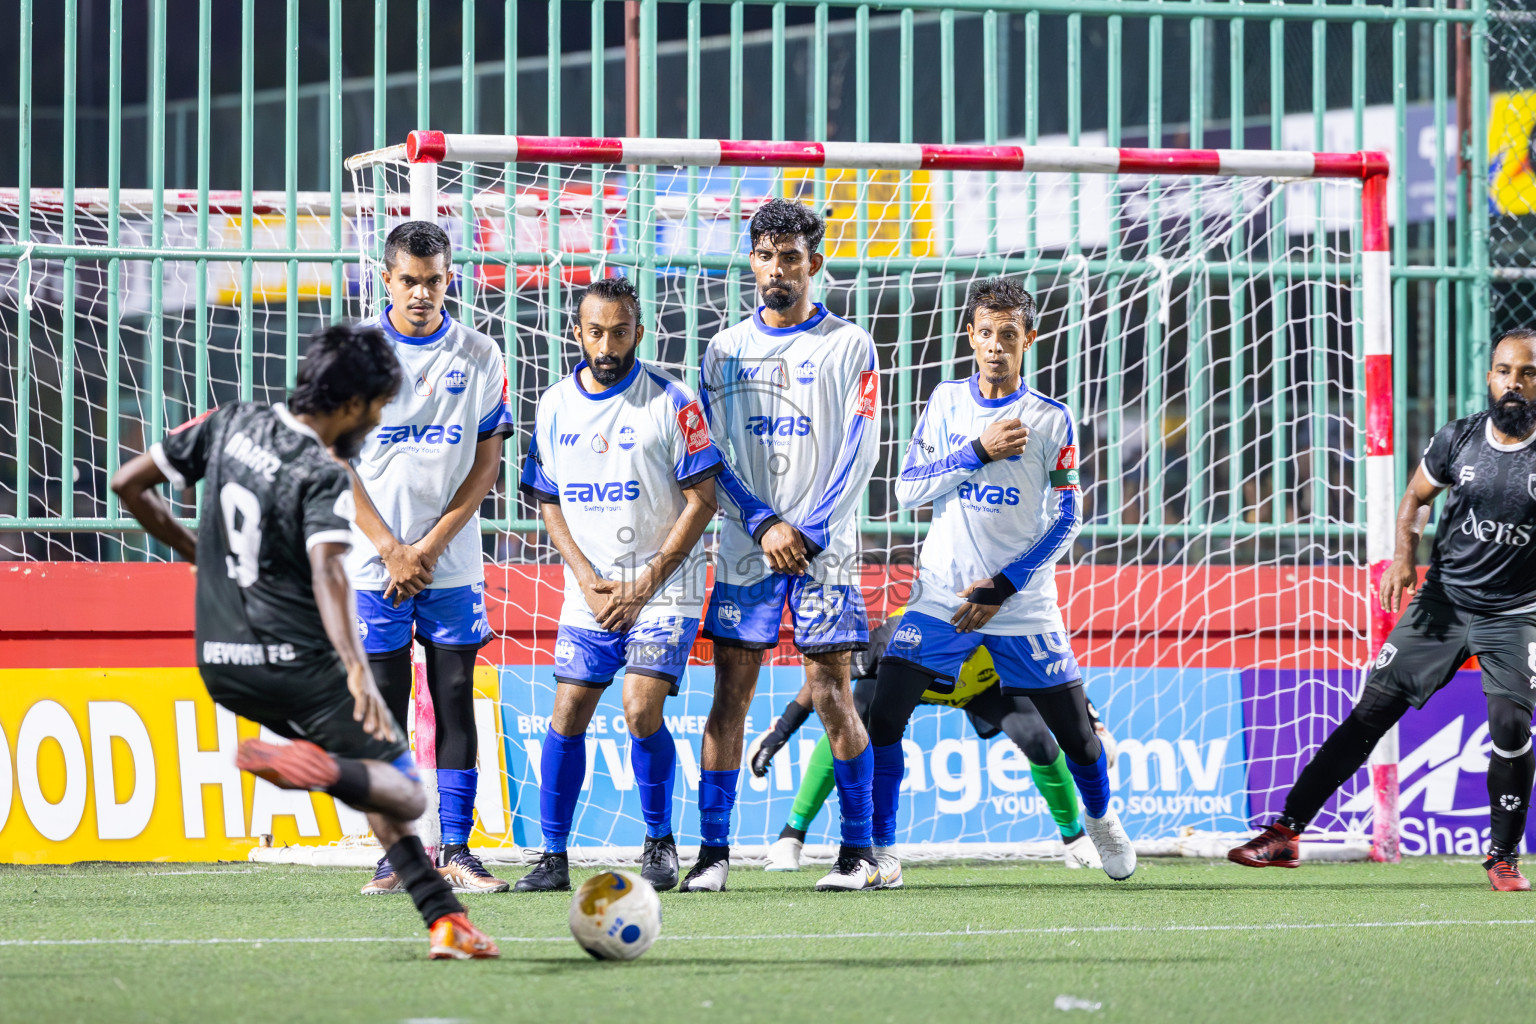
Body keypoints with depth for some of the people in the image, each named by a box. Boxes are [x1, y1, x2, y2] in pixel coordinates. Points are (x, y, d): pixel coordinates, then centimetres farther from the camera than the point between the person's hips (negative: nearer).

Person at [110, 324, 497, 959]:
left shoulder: (231, 424, 5)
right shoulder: (323, 478, -16)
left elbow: (128, 485, 11)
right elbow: (327, 573, -33)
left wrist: (192, 549, 25)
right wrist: (357, 671, -45)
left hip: (220, 666, 8)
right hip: (299, 663, -8)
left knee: (374, 780, 20)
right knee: (403, 796, -4)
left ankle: (444, 920, 10)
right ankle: (323, 769, -34)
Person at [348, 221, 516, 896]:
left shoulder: (479, 357, 4)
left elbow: (487, 461, 3)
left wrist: (433, 543, -7)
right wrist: (391, 551, -8)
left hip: (453, 562, 1)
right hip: (375, 561, -1)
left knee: (456, 700, -1)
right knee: (384, 708, -1)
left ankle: (456, 852, 2)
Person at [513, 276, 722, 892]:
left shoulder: (670, 402, -8)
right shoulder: (556, 407, 5)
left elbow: (702, 498, -8)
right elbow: (548, 503, 9)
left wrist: (644, 585, -11)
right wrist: (588, 580, -5)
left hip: (663, 587, -4)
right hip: (589, 591, 4)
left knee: (641, 709, -17)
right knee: (567, 716, -2)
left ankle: (660, 843, 2)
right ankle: (553, 858, 7)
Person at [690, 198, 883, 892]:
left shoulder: (847, 346, 1)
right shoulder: (725, 350, 10)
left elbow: (859, 455, -3)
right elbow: (712, 457, 7)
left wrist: (809, 534, -11)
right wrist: (763, 525, -7)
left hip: (823, 549, -3)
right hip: (744, 548, 3)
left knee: (830, 692, -5)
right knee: (730, 693, -1)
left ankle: (858, 849, 1)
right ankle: (713, 850, 1)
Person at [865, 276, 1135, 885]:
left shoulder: (1051, 419, -1)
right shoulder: (946, 402, 5)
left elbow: (1066, 519, -3)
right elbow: (908, 490, -1)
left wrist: (1004, 587, -12)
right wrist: (979, 452, -15)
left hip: (1023, 604, -1)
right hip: (941, 595, 1)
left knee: (1075, 734, 3)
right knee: (882, 716, -14)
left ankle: (1100, 818, 33)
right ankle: (880, 849, -3)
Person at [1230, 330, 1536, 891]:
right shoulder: (1458, 438, -4)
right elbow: (1416, 497, 13)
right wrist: (1404, 556, -3)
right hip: (1443, 602, 2)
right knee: (1372, 712, -1)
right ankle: (1285, 833, 2)